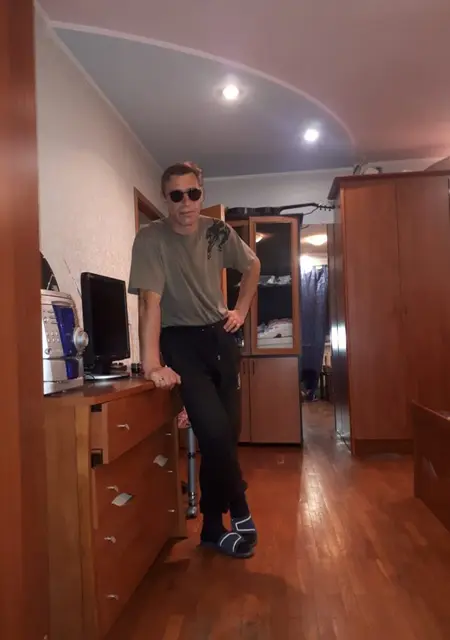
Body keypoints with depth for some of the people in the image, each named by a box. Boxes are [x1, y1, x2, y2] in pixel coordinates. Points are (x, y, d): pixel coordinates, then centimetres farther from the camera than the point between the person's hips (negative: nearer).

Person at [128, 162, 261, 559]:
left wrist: (241, 310, 8)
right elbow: (151, 300, -25)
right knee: (213, 430, -18)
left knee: (226, 432, 4)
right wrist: (152, 363, -34)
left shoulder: (218, 232, 1)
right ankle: (239, 512, 10)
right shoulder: (151, 239, -13)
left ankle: (212, 527, 23)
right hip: (181, 341, -4)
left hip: (220, 336, 5)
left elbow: (253, 265, 18)